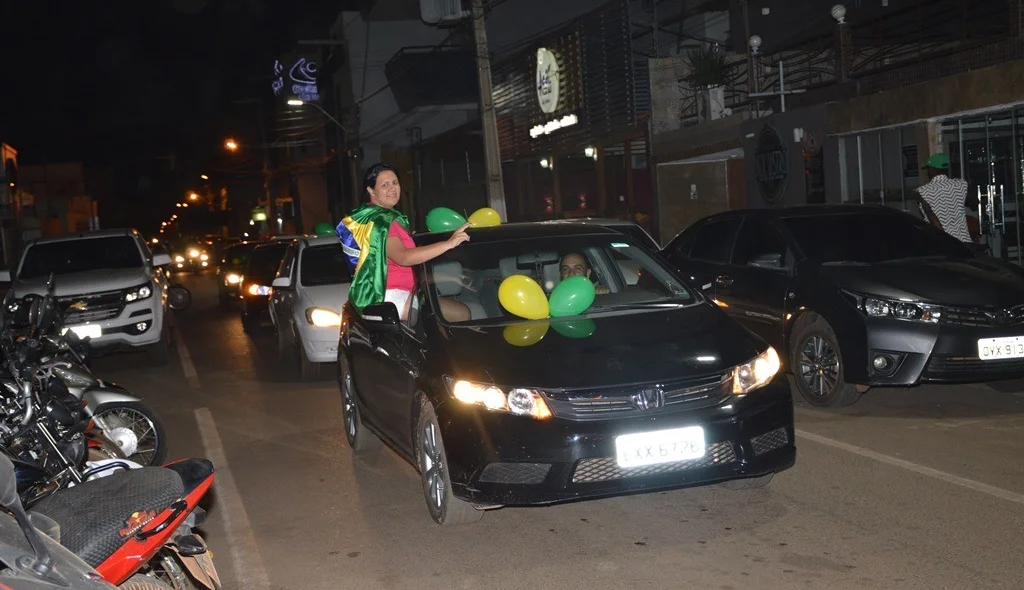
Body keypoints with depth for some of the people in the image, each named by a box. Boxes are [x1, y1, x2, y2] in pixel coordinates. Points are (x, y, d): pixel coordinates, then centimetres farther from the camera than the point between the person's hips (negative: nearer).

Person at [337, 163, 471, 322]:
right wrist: (449, 243, -35)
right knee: (461, 314, -17)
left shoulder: (386, 216, 16)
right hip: (388, 297, -11)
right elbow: (403, 257, -32)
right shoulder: (379, 222, -17)